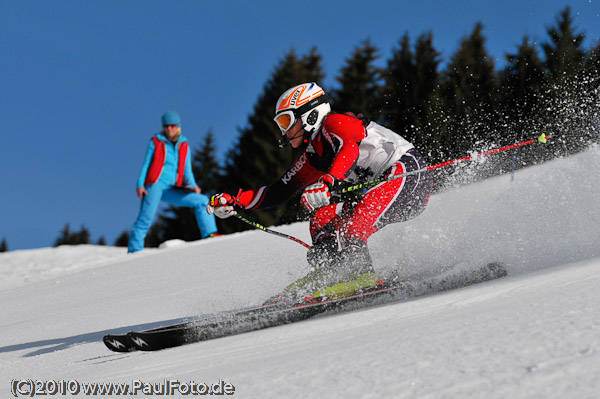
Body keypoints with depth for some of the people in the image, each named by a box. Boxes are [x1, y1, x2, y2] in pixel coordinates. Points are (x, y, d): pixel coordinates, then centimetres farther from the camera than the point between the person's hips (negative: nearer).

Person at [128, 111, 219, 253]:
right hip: (154, 185, -4)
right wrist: (140, 185, -7)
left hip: (172, 190, 4)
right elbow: (146, 165, 5)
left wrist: (193, 185, -3)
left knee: (202, 201, -6)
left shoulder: (184, 146, 15)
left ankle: (209, 234, -6)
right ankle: (134, 250, -14)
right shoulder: (156, 142, 7)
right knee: (145, 218, -16)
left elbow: (187, 171, 15)